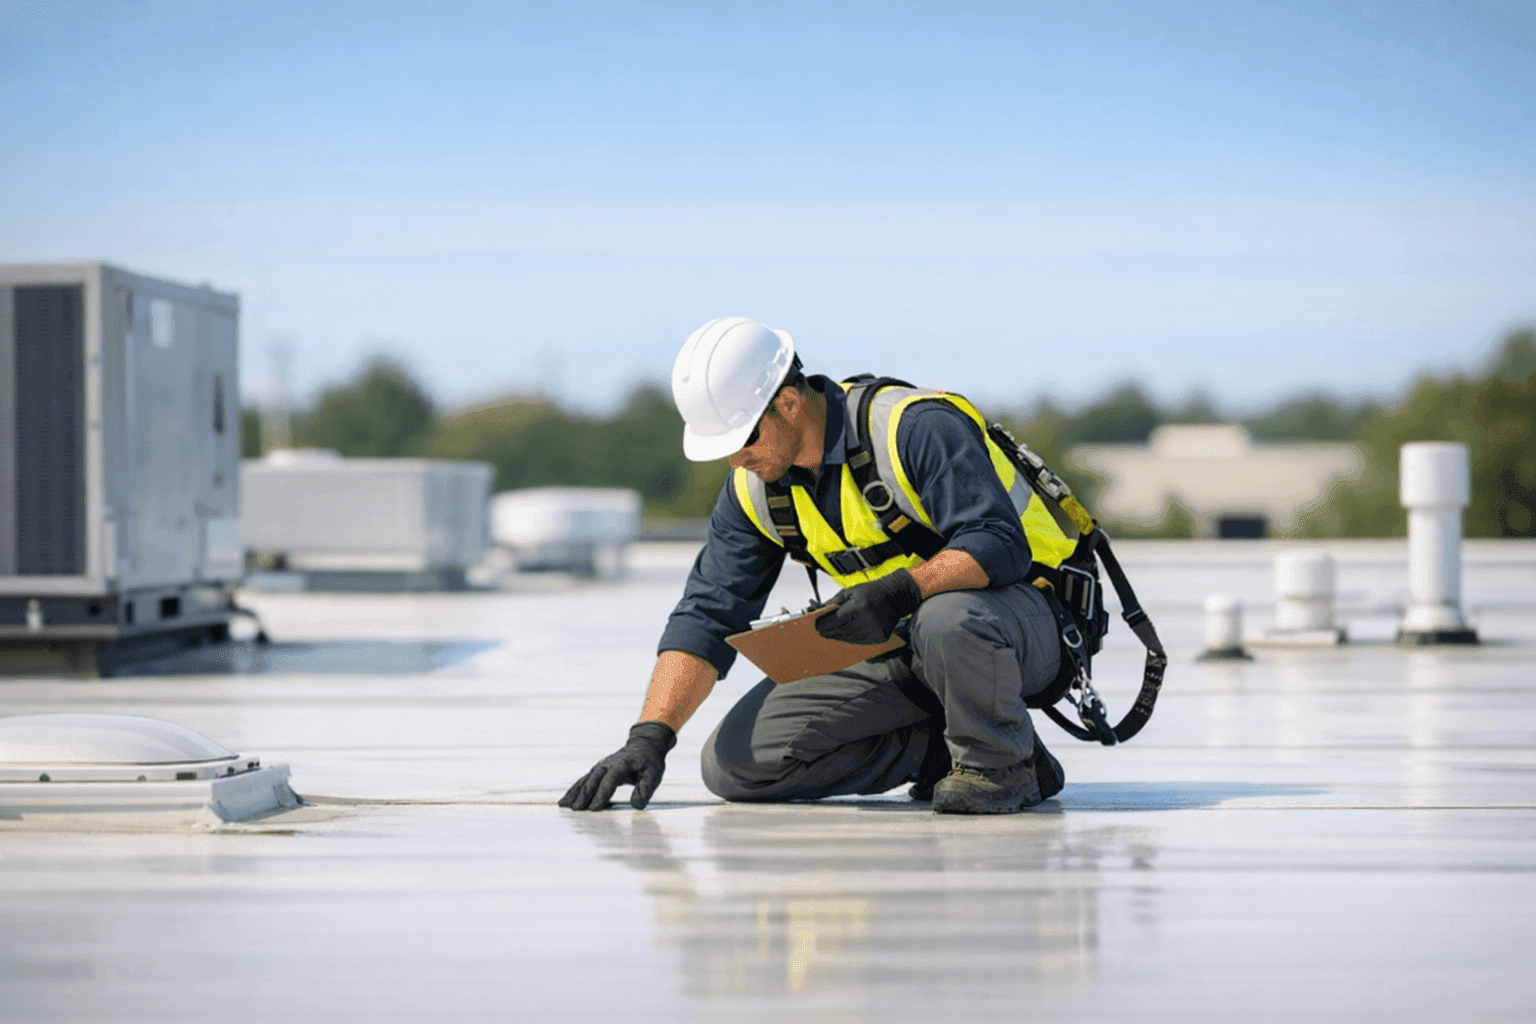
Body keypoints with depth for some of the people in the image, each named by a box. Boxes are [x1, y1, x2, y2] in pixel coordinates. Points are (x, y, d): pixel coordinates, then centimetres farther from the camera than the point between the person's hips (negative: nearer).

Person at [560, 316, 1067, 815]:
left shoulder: (915, 427, -24)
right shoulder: (753, 490, -2)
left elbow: (999, 544, -30)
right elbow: (706, 616, -3)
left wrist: (900, 589, -43)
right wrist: (649, 738, -14)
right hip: (894, 647, 7)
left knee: (947, 616, -43)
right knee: (732, 761, -6)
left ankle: (1004, 763, -13)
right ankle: (941, 754, 1)